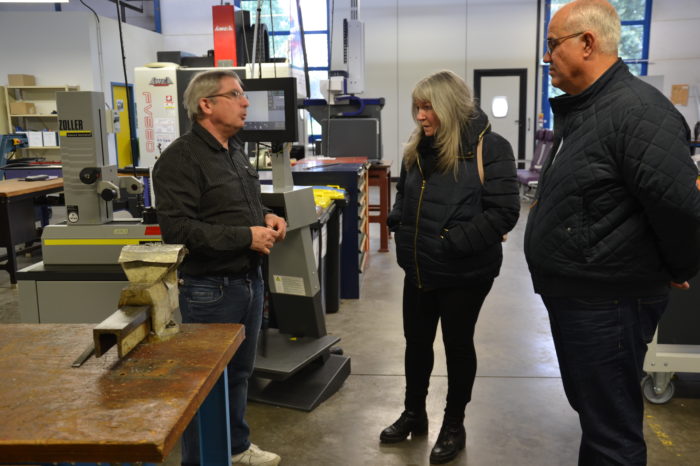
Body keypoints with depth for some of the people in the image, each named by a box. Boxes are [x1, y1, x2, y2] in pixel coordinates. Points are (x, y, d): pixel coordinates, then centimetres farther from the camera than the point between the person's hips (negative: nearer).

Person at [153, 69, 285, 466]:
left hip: (250, 279, 9)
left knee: (240, 372, 22)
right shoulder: (180, 159, -16)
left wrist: (267, 217, 2)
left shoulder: (235, 150, 12)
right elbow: (177, 228, -24)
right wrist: (246, 237, -23)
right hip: (210, 288, -9)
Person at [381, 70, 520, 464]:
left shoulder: (490, 148, -15)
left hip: (464, 272, -6)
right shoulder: (418, 148, 5)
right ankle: (414, 414, 37)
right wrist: (400, 227, 1)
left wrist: (452, 244, -23)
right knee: (416, 341, 17)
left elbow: (504, 211, -20)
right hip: (419, 268, 6)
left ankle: (454, 425, 31)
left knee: (457, 344, 11)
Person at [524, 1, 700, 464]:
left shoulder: (637, 110, -21)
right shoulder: (580, 110, 11)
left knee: (611, 428, 5)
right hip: (572, 294, 10)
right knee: (589, 407, 24)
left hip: (608, 303, -10)